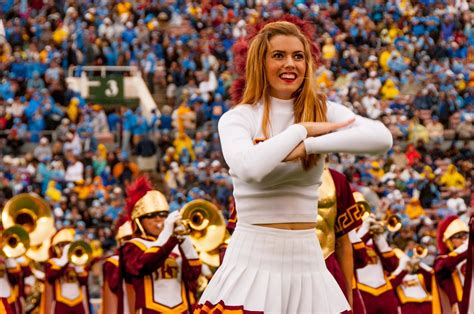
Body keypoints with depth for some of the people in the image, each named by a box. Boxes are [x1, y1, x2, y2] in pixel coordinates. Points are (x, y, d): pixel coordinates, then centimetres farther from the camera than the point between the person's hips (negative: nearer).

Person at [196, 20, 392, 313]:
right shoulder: (237, 118, -2)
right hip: (254, 262, -3)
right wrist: (302, 130, -12)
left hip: (308, 262, 3)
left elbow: (382, 138, -14)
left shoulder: (323, 111, 5)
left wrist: (306, 147, -21)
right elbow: (250, 168, -24)